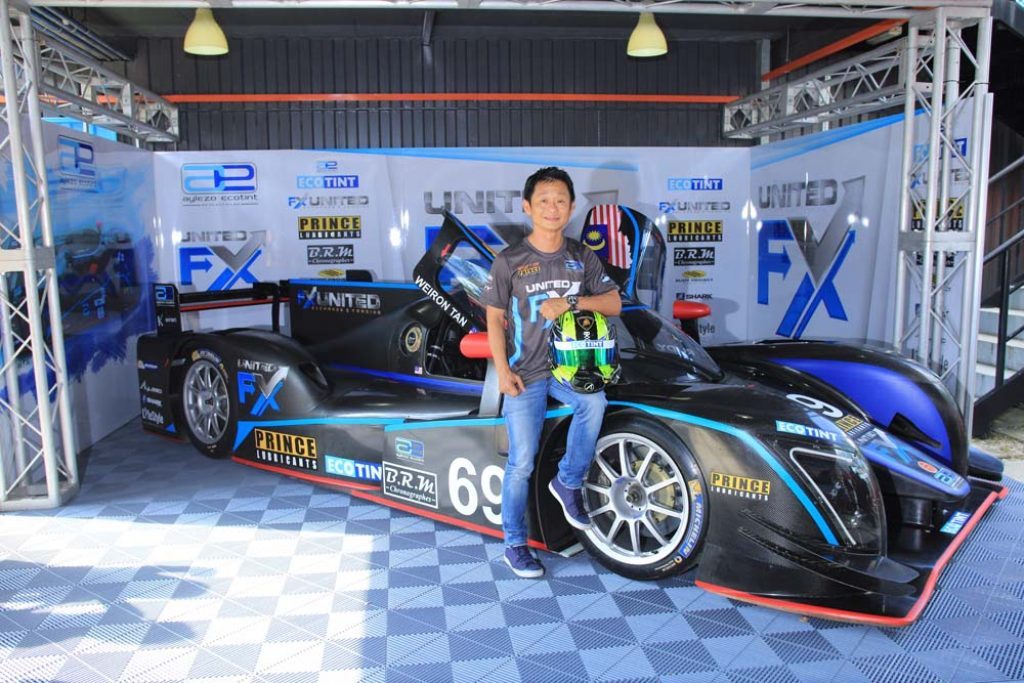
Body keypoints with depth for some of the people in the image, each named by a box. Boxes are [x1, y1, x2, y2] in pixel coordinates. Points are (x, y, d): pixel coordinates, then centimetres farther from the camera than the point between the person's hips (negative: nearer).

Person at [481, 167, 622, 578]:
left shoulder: (583, 258, 6)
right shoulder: (509, 262, -2)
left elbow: (614, 304, 3)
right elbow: (495, 319, -1)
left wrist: (570, 302, -15)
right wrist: (503, 371, -12)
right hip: (525, 373, -2)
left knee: (595, 402, -30)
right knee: (522, 463, -4)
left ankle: (568, 483, -7)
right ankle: (515, 545, 13)